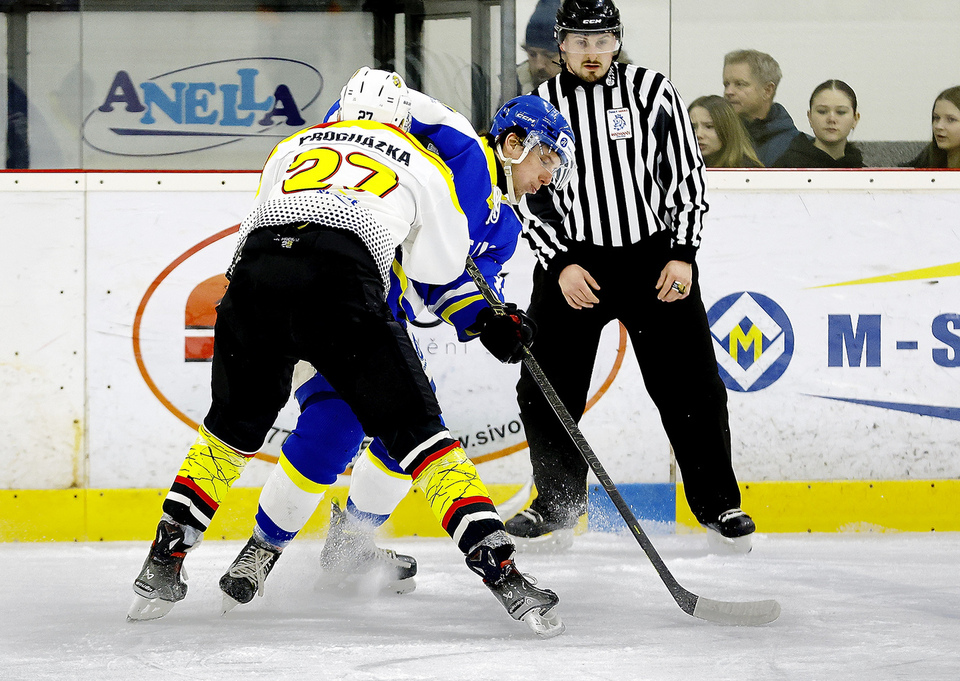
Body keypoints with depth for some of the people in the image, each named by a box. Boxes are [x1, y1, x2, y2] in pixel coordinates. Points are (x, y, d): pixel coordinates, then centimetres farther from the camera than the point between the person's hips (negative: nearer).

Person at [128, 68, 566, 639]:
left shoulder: (296, 146, 35)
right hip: (340, 280, -3)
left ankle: (163, 566, 23)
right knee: (414, 427, 4)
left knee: (235, 425, 25)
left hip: (254, 270, 3)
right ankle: (497, 565, -5)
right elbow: (441, 265, 34)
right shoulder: (421, 163, 28)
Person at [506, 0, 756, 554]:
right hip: (572, 264, 1)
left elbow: (688, 174, 1)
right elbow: (528, 194, 2)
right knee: (546, 388, -2)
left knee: (691, 386, -2)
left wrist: (682, 254, -7)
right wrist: (560, 265, -8)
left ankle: (718, 504, 10)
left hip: (654, 256, -1)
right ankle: (557, 507, 14)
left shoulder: (653, 91, 0)